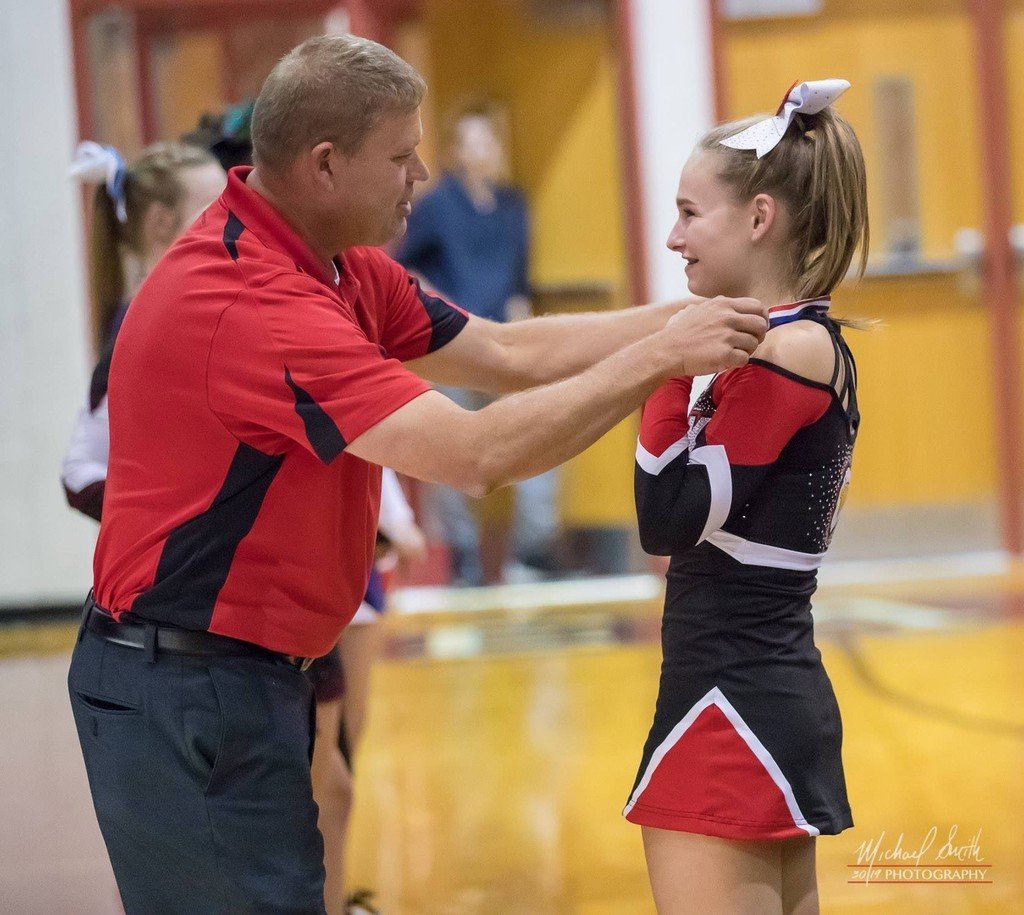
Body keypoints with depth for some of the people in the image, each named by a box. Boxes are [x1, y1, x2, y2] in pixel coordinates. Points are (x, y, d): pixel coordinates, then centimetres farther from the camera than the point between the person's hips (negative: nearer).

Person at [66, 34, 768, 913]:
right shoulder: (252, 304, -26)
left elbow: (509, 354, 11)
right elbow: (478, 453, -29)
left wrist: (692, 316, 2)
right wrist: (655, 358, -22)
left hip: (254, 673, 10)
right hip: (184, 689, -10)